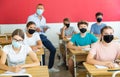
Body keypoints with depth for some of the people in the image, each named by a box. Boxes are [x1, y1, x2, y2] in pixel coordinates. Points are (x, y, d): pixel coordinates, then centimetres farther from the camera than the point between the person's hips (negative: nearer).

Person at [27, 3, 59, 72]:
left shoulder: (44, 19, 19)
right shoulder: (31, 17, 1)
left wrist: (45, 29, -3)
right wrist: (35, 29, -20)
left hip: (42, 36, 6)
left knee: (53, 49, -2)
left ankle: (50, 67, 9)